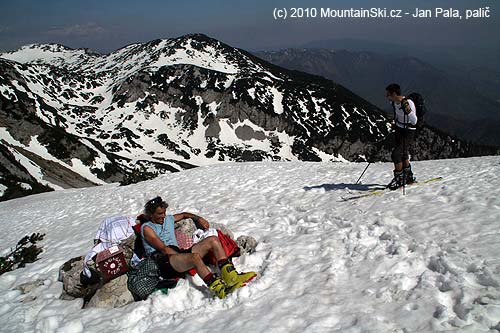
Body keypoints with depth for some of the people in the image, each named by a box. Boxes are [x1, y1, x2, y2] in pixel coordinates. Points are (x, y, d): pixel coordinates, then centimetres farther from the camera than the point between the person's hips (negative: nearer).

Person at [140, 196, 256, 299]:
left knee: (213, 240, -9)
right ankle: (219, 289, -50)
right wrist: (183, 256, -14)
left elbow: (183, 214, 45)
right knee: (195, 257, -37)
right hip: (163, 262, -8)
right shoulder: (146, 227, 3)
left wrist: (198, 218, 27)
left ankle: (231, 277, -26)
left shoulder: (168, 219, 26)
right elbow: (163, 248, -7)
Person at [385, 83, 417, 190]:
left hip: (408, 132, -8)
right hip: (399, 130, 8)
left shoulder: (408, 103, -26)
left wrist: (408, 110, -42)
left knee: (396, 155, -16)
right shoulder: (394, 102, -2)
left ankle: (399, 178, 0)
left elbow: (414, 121, -30)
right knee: (403, 155, 19)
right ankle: (408, 177, 37)